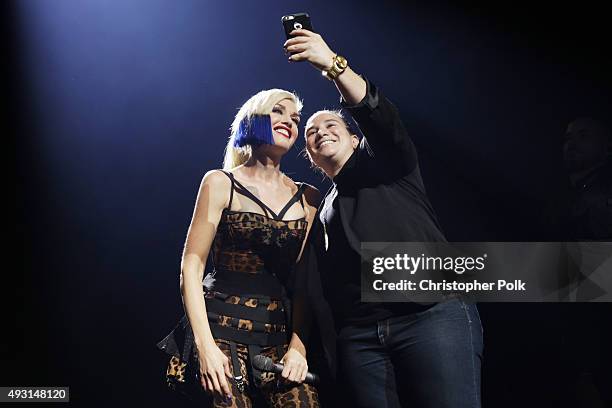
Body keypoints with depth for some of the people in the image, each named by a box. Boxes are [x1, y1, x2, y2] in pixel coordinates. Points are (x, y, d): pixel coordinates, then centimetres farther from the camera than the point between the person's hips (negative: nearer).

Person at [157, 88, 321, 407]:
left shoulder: (308, 198, 10)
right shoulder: (222, 183, 2)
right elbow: (191, 267, -4)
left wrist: (298, 344, -5)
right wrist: (205, 345, -13)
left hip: (280, 335, 3)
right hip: (225, 329, -3)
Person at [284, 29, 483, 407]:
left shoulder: (386, 163, 19)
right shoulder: (322, 212, 28)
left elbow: (380, 116, -4)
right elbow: (320, 294, 18)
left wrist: (332, 64, -18)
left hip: (433, 314, -4)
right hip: (359, 336, 4)